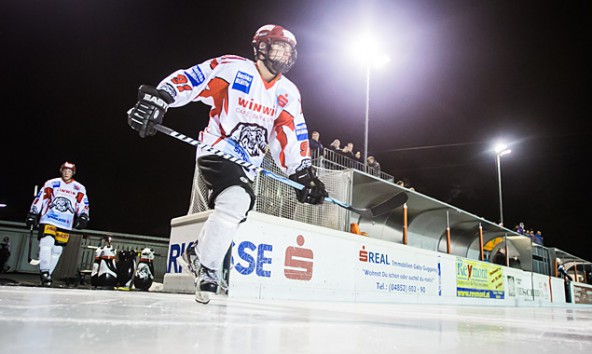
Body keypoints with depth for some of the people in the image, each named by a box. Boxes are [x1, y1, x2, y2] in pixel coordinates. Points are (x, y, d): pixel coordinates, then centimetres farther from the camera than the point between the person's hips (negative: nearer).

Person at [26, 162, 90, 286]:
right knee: (47, 243, -22)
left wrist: (83, 217, -8)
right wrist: (32, 214, 3)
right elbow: (39, 199, 8)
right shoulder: (51, 184, 6)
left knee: (57, 249, 5)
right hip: (48, 220, -2)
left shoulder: (79, 189, 9)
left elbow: (83, 205, 8)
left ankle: (47, 275, 17)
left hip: (66, 224, 2)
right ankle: (44, 272, -16)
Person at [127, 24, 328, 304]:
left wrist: (303, 173, -7)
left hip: (247, 164, 7)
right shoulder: (233, 68, -8)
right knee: (237, 200, -27)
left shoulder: (289, 93, 7)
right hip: (217, 151, -7)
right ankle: (207, 267, -11)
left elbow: (291, 135, 3)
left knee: (236, 209, 9)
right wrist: (157, 98, -30)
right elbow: (188, 80, -14)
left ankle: (198, 253, 34)